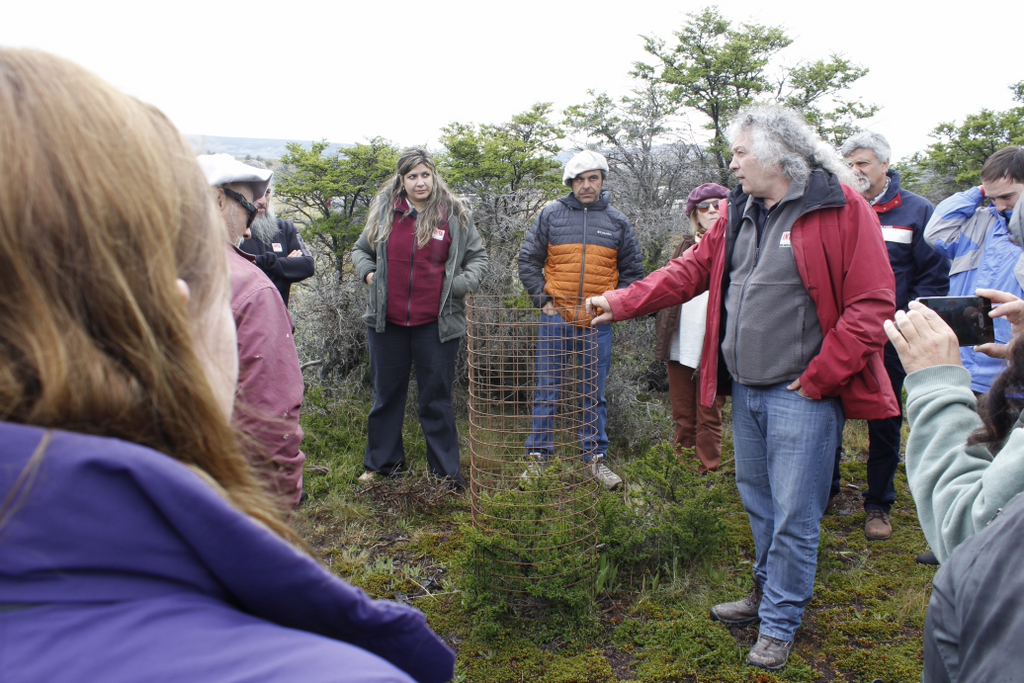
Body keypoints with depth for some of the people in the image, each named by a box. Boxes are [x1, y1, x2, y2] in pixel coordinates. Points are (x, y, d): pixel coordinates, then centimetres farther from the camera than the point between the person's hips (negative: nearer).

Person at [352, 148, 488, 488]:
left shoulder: (455, 214, 1)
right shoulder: (384, 211, 6)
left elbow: (478, 256, 9)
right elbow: (361, 249, 19)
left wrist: (464, 283, -8)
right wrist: (367, 272, 0)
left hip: (436, 323, -2)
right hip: (387, 320, 2)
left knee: (437, 398, 6)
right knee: (386, 394, 14)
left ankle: (446, 472, 18)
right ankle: (381, 463, 32)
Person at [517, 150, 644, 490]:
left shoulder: (617, 222, 7)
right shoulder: (551, 215, 2)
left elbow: (632, 271, 13)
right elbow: (528, 260, 6)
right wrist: (542, 299, -1)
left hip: (597, 323, 1)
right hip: (556, 318, -1)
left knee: (594, 395, 9)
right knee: (547, 391, 5)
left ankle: (595, 457, 20)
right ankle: (538, 456, 16)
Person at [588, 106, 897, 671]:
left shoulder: (840, 209, -11)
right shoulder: (741, 212, 11)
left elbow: (872, 304, -14)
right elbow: (691, 270, 15)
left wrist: (818, 378, -13)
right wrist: (620, 303, 10)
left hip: (802, 394, -6)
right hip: (746, 390, 7)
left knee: (793, 516, 2)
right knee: (758, 503, 19)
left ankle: (779, 625, 20)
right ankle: (767, 593, 38)